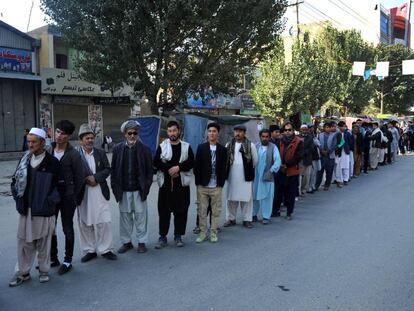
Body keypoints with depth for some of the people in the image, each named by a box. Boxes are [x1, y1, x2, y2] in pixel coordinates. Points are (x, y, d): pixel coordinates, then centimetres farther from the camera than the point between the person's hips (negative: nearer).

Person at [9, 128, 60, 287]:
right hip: (25, 209, 4)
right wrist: (17, 197, 2)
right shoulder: (24, 159, 6)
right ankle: (22, 272, 25)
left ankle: (44, 270, 25)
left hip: (43, 210, -4)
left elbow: (56, 186, -6)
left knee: (43, 241, 8)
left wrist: (49, 202, -10)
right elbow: (15, 180, 13)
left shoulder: (52, 162, -9)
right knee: (24, 241, 11)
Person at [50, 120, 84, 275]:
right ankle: (53, 258, 26)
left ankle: (67, 261, 18)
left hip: (67, 196, -4)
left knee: (67, 229, 6)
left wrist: (73, 197, -6)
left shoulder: (73, 154, -10)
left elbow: (79, 178, -7)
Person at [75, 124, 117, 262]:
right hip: (83, 193, -2)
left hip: (100, 192, 2)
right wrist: (86, 179, -16)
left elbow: (107, 169, 4)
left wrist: (95, 177, -10)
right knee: (85, 223, 8)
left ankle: (105, 249, 16)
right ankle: (89, 250, 23)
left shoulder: (100, 153, 8)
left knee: (103, 222, 3)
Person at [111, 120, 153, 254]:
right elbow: (113, 169, 7)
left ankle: (142, 242, 18)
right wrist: (115, 187, 0)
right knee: (125, 216, 10)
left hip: (139, 189, -1)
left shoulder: (144, 149, 0)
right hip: (123, 190, 2)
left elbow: (149, 170, 2)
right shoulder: (117, 149, 5)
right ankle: (126, 242, 23)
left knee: (140, 216, 5)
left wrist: (146, 186, -5)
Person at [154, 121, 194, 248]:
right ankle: (162, 237, 13)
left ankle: (178, 236, 19)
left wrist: (178, 167, -16)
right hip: (165, 183, 0)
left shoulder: (186, 146, 6)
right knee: (164, 211, 2)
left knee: (181, 211, 5)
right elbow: (156, 162, -2)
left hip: (182, 184, 0)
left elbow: (191, 162, -2)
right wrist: (169, 169, -13)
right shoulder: (162, 146, 5)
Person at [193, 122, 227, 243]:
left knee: (216, 211, 6)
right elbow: (196, 166, 2)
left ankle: (213, 233, 19)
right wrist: (198, 182, -2)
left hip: (216, 187, 0)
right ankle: (203, 232, 19)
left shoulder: (222, 149, 4)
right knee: (202, 211, 7)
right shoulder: (201, 148, 3)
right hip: (202, 186, 0)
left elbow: (223, 168, 4)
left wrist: (221, 183, -2)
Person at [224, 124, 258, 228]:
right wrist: (227, 170, 12)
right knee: (231, 198, 9)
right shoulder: (229, 145, 6)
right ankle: (230, 218, 20)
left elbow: (255, 160, 5)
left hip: (246, 177, -3)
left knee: (246, 198, 2)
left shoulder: (250, 145, -3)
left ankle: (247, 219, 13)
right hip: (232, 177, 3)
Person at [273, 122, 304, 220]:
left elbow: (299, 156, -10)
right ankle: (276, 210, 24)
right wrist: (279, 165, -6)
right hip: (281, 171, 3)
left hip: (292, 172, -3)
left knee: (291, 194, 5)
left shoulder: (298, 142, -4)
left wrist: (287, 165, -13)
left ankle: (289, 213, 18)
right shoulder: (280, 141, 7)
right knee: (278, 192, 10)